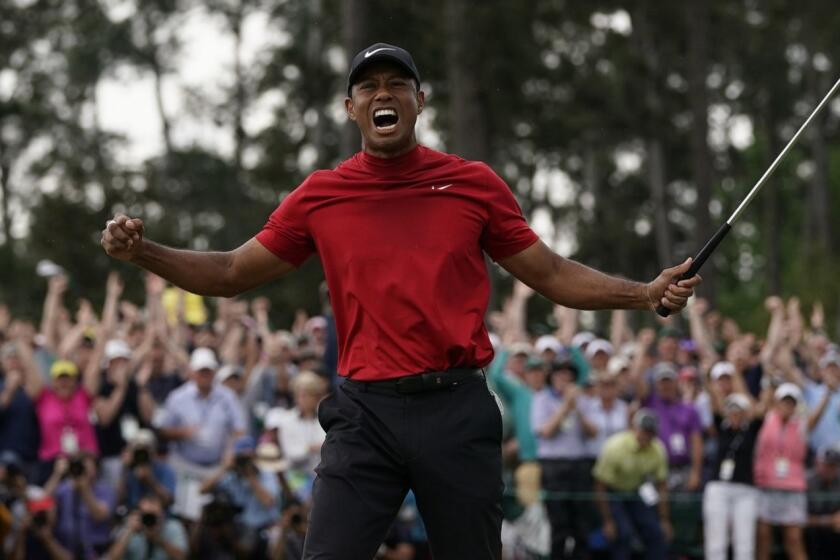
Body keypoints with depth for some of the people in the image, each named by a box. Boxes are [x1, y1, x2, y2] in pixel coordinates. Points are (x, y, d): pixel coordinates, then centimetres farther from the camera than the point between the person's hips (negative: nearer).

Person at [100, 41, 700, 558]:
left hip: (458, 411, 0)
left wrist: (646, 294, 2)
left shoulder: (475, 184, 6)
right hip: (366, 414, 0)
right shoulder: (320, 196, 7)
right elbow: (230, 274, 14)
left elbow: (553, 274, 13)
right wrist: (140, 251, 1)